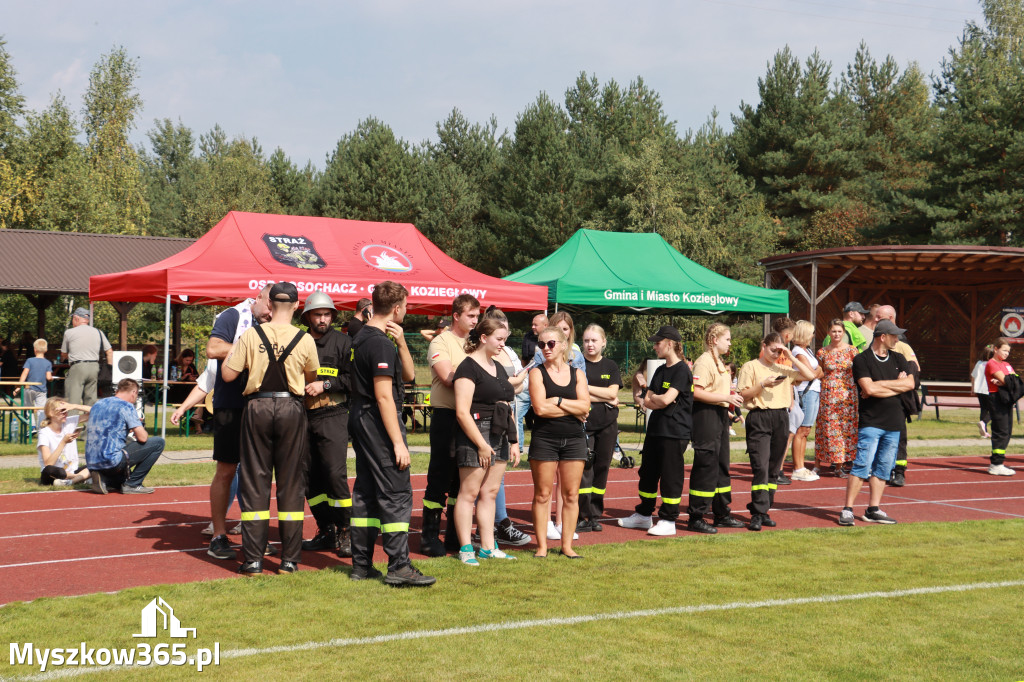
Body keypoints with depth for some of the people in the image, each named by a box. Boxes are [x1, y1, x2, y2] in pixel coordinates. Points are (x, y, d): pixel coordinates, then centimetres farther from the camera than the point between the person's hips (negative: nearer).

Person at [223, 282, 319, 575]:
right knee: (291, 482, 7)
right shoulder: (305, 340, -4)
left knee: (254, 480, 6)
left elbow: (228, 374, -3)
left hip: (258, 407, 0)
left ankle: (253, 559, 5)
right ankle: (289, 558, 9)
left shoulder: (251, 335, -5)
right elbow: (311, 377, 11)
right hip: (292, 408, 0)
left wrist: (232, 352, 15)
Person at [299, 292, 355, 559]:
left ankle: (345, 532, -1)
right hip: (303, 417, 5)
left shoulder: (343, 341, 2)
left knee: (335, 473, -12)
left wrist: (325, 384, -12)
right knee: (310, 477, 6)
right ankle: (326, 531, 17)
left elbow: (352, 378, -4)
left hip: (332, 417, -4)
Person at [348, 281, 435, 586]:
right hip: (378, 423, -10)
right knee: (396, 494, -8)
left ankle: (361, 565, 15)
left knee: (366, 492, 12)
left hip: (361, 420, 10)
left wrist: (401, 342, 2)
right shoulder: (381, 343, -16)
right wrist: (398, 442, -21)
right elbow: (384, 396, -21)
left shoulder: (362, 337, 16)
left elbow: (409, 375, 17)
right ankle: (399, 567, -9)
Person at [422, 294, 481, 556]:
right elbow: (448, 377, -16)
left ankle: (455, 536, 18)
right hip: (447, 416, -6)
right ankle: (430, 537, 4)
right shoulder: (441, 342, -4)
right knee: (439, 477, -3)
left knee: (462, 479, 10)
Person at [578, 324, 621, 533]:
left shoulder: (610, 366, 12)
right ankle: (581, 518, -5)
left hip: (607, 424, 3)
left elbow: (613, 393, -2)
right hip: (584, 423, -3)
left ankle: (595, 517, 13)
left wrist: (585, 387, -8)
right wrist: (604, 398, -8)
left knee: (602, 469, 4)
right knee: (584, 469, -10)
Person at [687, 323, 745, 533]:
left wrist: (727, 414, 19)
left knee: (722, 465, 14)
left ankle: (722, 514, 23)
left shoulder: (719, 362, 18)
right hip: (706, 415, -10)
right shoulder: (704, 361, -13)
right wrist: (726, 398, -22)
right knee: (706, 466, -8)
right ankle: (696, 518, -3)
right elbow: (696, 392, -23)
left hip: (720, 415, 10)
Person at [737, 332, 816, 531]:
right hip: (759, 419, -5)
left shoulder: (783, 369, 16)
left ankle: (764, 511, 13)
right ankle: (757, 514, -14)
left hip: (781, 418, 5)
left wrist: (791, 358, 3)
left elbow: (810, 375, 7)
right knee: (760, 467, -13)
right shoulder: (750, 367, 3)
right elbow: (743, 395, -2)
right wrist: (763, 385, -14)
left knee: (774, 469, 6)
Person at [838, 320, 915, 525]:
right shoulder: (862, 359, -5)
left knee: (883, 469, 7)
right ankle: (847, 510, -8)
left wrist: (880, 385, -8)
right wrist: (896, 384, -6)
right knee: (862, 466, -11)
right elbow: (869, 388, -18)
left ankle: (873, 510, 13)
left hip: (893, 423, 6)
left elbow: (910, 384, -1)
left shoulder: (898, 359, 13)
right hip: (870, 422, -6)